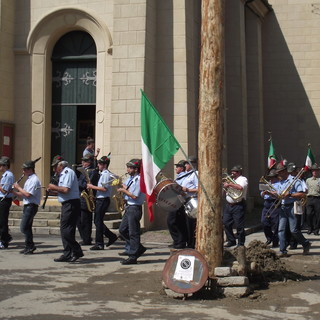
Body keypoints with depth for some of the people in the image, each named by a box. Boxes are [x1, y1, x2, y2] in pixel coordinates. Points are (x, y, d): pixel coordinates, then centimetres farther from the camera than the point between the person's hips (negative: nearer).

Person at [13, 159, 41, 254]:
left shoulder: (34, 180, -14)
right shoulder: (29, 179, 18)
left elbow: (28, 194, -22)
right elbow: (23, 194, 20)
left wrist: (18, 187, -11)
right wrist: (14, 192, 7)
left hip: (31, 206, -10)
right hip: (27, 206, 10)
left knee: (24, 227, -11)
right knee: (27, 227, 12)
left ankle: (30, 246, -5)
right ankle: (28, 247, 19)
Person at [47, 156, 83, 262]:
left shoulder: (68, 172, -12)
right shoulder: (63, 174, 20)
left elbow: (66, 190, -22)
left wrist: (54, 187, -9)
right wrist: (54, 191, 11)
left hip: (71, 204, -11)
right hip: (66, 205, 11)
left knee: (66, 230, -11)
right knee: (64, 230, 10)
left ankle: (77, 251, -5)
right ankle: (67, 254, 15)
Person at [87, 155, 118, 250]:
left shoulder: (105, 174, -14)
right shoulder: (103, 174, 17)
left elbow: (104, 188, -23)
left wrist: (92, 187, -14)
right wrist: (92, 186, 10)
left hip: (103, 200, -10)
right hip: (100, 200, 10)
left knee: (98, 221, -5)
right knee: (98, 221, 13)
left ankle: (99, 244, 1)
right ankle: (112, 236, 19)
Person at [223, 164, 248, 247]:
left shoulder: (243, 179, -4)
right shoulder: (231, 179, 21)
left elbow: (240, 187, -25)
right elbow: (226, 189, 26)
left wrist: (229, 184, -16)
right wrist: (225, 185, 5)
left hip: (238, 205, -8)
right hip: (229, 205, 8)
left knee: (239, 226, -4)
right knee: (226, 224, 7)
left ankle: (241, 244, 5)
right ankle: (231, 241, 20)